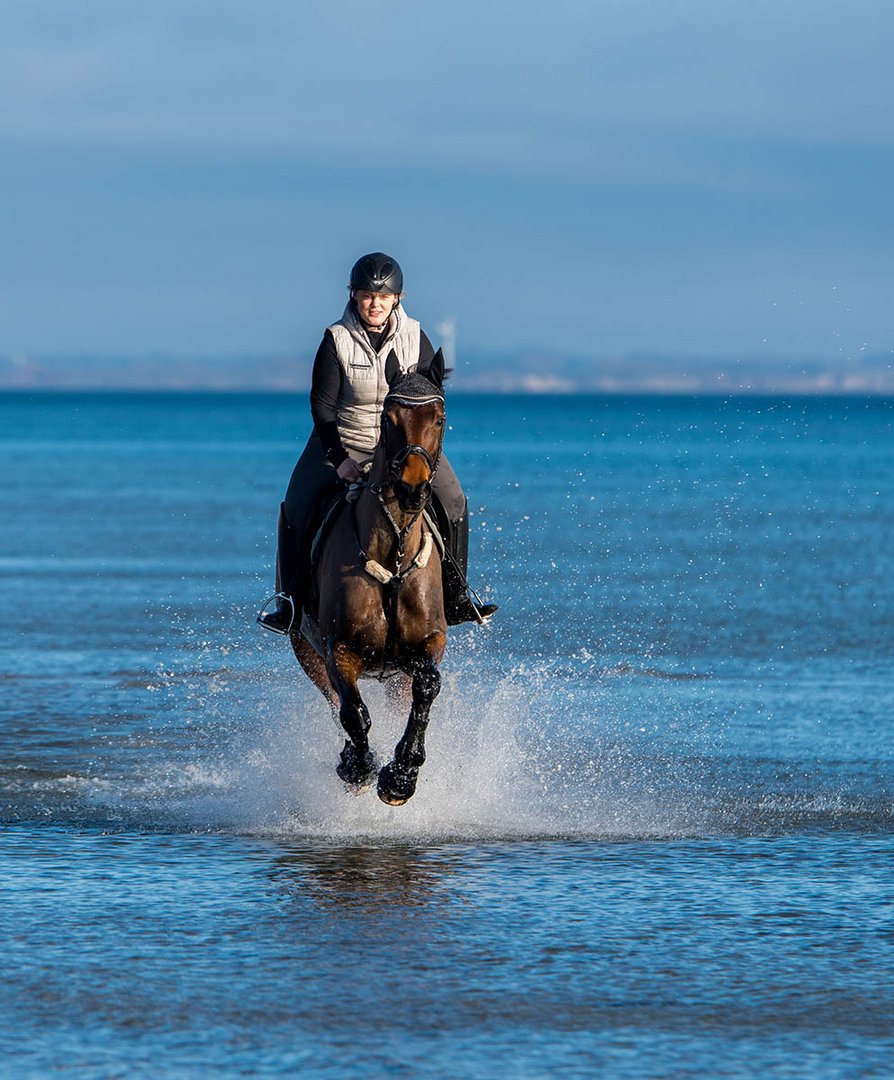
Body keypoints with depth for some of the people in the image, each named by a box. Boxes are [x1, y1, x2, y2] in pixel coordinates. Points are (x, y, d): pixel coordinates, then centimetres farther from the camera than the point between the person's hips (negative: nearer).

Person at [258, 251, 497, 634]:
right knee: (296, 509, -17)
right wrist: (340, 458, -20)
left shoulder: (415, 338, -5)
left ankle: (455, 595, -4)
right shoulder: (336, 340, -11)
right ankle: (291, 602, -5)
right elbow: (322, 406, -11)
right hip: (342, 443, -1)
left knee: (451, 501, -16)